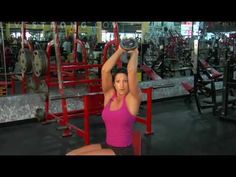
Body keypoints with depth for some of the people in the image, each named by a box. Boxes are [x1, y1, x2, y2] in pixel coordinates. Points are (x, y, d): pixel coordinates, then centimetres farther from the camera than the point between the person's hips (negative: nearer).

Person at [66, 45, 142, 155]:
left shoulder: (132, 98, -11)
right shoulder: (110, 95, 2)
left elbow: (132, 71, -23)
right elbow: (105, 70, -8)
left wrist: (135, 53, -7)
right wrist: (120, 51, -4)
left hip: (123, 151, -6)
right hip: (107, 146, 6)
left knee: (79, 154, -17)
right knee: (70, 154, -3)